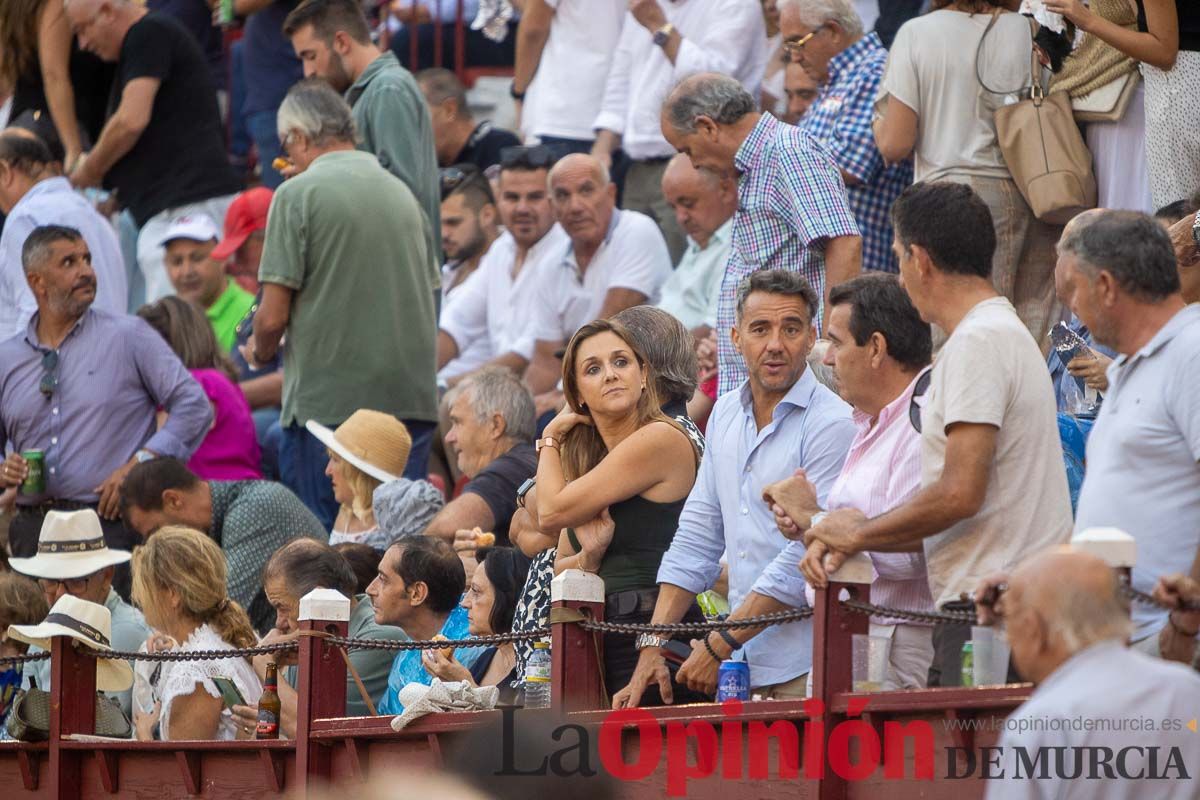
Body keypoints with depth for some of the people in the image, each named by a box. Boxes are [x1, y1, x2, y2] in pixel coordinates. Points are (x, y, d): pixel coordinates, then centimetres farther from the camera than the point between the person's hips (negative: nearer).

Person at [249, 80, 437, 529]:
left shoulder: (299, 194, -6)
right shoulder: (402, 193, 13)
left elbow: (274, 316, -10)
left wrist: (260, 352, 13)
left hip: (328, 402, -6)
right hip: (412, 399, 6)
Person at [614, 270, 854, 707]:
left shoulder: (831, 423, -10)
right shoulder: (725, 415, 14)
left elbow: (809, 557, -15)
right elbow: (697, 537, 17)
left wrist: (718, 646, -12)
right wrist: (651, 647, 7)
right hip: (743, 668, 6)